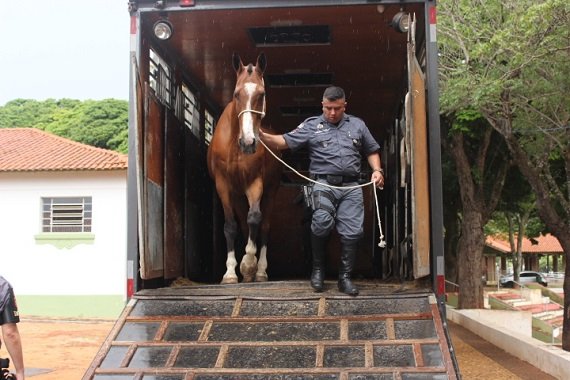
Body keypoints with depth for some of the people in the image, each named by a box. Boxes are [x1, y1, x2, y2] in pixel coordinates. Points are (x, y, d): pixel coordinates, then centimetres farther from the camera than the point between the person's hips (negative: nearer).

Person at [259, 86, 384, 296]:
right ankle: (318, 268, -1)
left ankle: (345, 277, 14)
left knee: (352, 231, -3)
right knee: (322, 222, -24)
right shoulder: (311, 126, 10)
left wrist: (377, 170, 5)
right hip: (324, 184, -3)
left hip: (351, 186, 3)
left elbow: (372, 151, 23)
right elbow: (285, 141, 1)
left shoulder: (357, 125, 18)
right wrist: (262, 136, -15)